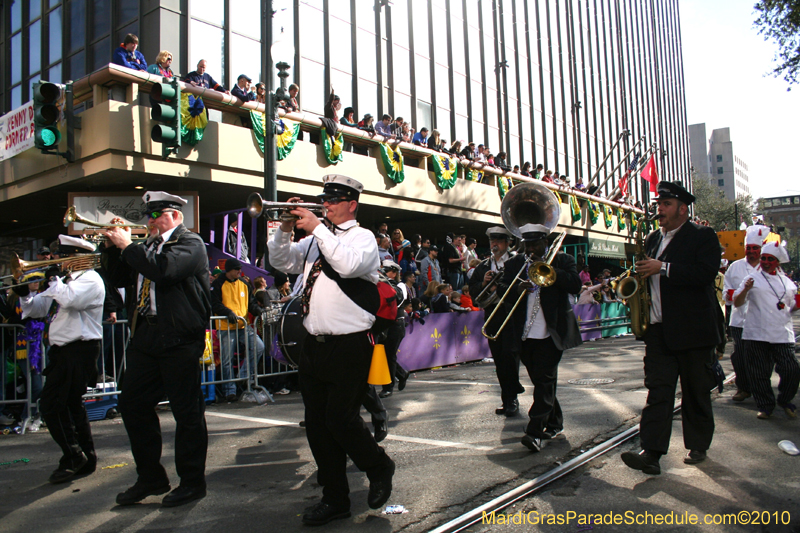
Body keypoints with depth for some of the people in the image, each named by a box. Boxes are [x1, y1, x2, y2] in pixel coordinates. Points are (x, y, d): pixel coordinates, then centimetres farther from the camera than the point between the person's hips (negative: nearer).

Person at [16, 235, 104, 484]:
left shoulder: (90, 279, -10)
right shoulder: (64, 280, 19)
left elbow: (70, 299, -30)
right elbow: (36, 309, 19)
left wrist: (55, 278, -16)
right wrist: (24, 292, 1)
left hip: (79, 350, -11)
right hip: (63, 351, 11)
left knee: (51, 404, -12)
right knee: (70, 406, 16)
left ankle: (73, 457, -2)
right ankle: (86, 459, 25)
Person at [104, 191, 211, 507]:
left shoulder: (191, 243, -6)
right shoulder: (147, 247, 19)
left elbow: (163, 270, -23)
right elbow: (120, 279, 19)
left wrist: (128, 245, -13)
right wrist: (114, 247, 7)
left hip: (179, 339, -8)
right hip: (145, 336, 8)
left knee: (186, 411, 0)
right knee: (132, 405, 11)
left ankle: (192, 482, 14)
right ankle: (150, 478, 25)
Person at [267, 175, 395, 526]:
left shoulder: (363, 237, -3)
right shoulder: (314, 240, 15)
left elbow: (349, 265, -23)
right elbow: (282, 262, 12)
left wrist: (317, 228, -19)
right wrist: (286, 229, -3)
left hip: (349, 346, -6)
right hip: (314, 345, 6)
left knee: (341, 419, -6)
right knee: (317, 424, 9)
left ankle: (379, 469, 24)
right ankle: (335, 499, 24)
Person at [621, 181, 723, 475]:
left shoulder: (703, 236, -1)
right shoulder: (652, 239, 16)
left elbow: (706, 273, -18)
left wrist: (662, 268, -21)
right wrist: (640, 272, 2)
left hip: (694, 329, -4)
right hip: (659, 329, 4)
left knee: (696, 392, 8)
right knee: (657, 390, -3)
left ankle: (698, 446, 25)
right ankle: (651, 452, -7)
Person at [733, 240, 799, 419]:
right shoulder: (752, 279, 7)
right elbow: (737, 303, 2)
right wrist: (745, 289, -15)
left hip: (783, 335, 2)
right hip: (756, 335, -2)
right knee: (759, 373, 1)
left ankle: (785, 401, 20)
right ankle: (765, 406, 16)